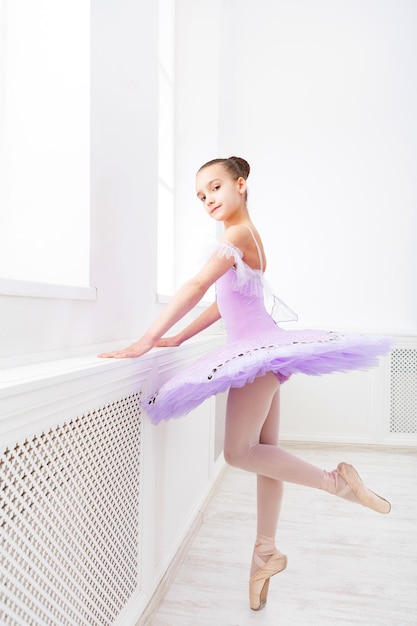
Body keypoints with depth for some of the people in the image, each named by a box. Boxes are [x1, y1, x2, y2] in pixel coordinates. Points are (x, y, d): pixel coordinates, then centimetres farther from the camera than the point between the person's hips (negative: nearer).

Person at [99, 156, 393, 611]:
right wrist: (176, 339, 13)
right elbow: (224, 302, 16)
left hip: (258, 348, -10)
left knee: (238, 451, -4)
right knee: (264, 450, 13)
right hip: (260, 349, 10)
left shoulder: (238, 234, -12)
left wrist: (146, 341, -25)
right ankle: (266, 551, 26)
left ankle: (335, 481, 5)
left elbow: (197, 287, -24)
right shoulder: (246, 235, 17)